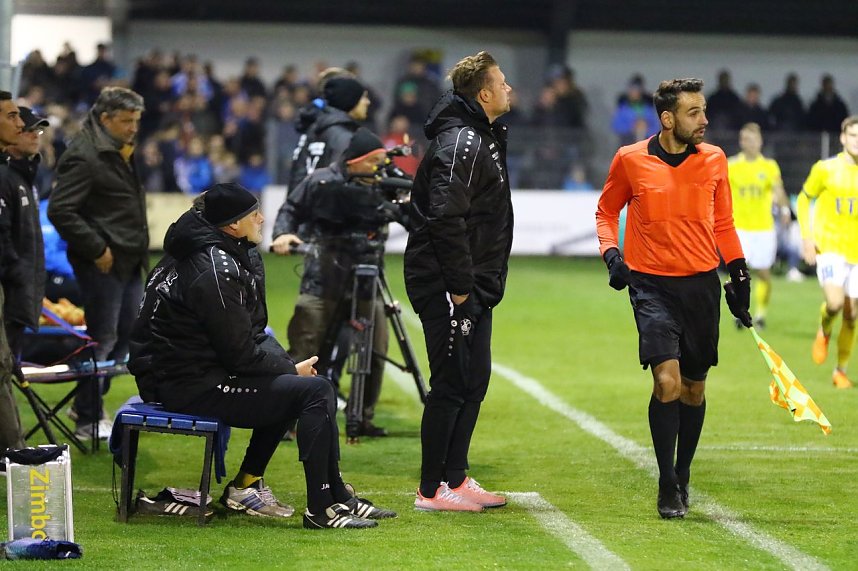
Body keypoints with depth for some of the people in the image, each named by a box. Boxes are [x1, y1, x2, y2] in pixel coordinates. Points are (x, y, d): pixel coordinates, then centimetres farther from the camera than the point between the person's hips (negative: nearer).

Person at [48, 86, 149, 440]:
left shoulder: (122, 153, 15)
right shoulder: (84, 156, -16)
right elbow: (60, 210, -22)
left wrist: (138, 249, 16)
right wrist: (97, 249, -20)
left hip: (128, 262, 10)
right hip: (103, 264, -10)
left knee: (127, 333, 14)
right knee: (103, 338, -5)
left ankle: (87, 405, 26)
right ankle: (89, 420, 4)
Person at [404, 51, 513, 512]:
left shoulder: (482, 137, 16)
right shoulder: (461, 143, -17)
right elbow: (445, 218, -25)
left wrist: (481, 286, 17)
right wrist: (459, 286, -22)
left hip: (473, 286, 10)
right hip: (447, 287, -10)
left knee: (475, 380, 14)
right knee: (452, 384, -6)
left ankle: (456, 478, 22)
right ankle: (432, 490, 1)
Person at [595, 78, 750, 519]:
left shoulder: (714, 160, 3)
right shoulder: (630, 161, -4)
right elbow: (606, 210, 12)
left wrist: (739, 274, 10)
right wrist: (611, 254, -4)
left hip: (702, 285, 3)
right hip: (652, 285, -3)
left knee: (694, 388, 10)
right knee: (667, 381, -18)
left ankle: (682, 478, 28)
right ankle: (667, 487, -9)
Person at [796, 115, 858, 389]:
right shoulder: (826, 169, -2)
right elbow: (803, 199, 11)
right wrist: (807, 238, 1)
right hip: (830, 247, -2)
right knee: (835, 302, -23)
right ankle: (824, 332, 12)